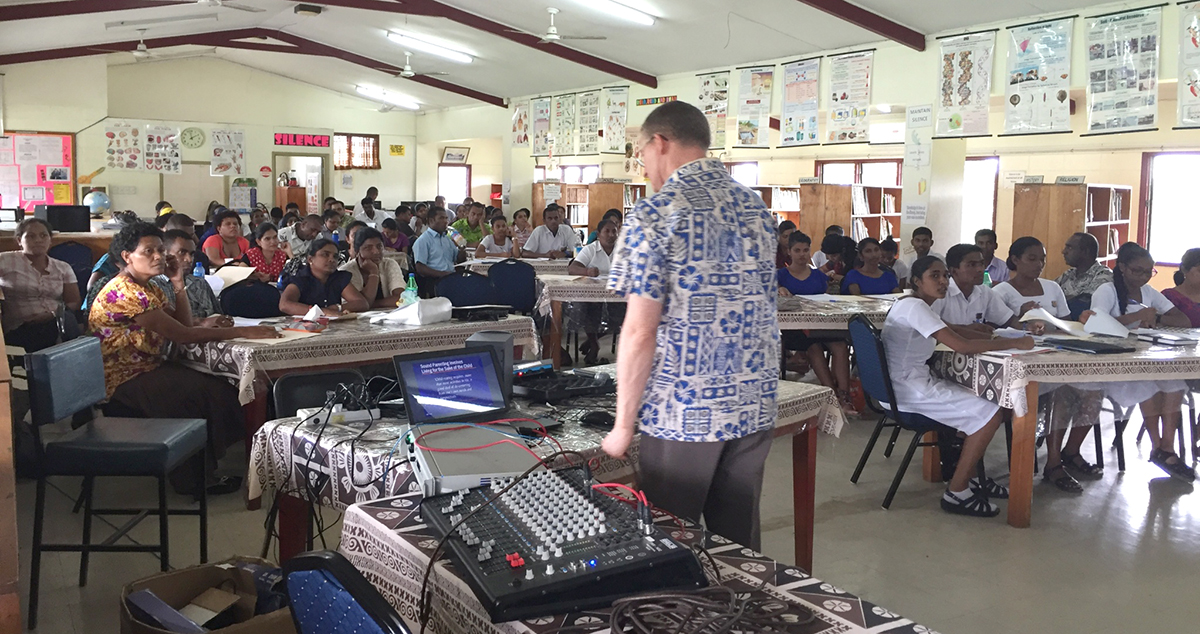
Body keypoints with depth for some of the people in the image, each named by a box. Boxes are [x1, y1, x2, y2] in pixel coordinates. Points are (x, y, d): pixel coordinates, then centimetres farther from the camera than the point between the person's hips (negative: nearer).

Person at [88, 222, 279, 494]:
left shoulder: (149, 288, 12)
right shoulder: (124, 292, -20)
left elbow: (184, 323, 6)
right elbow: (181, 335, -25)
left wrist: (178, 282, -2)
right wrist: (242, 332, -25)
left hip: (147, 369, 9)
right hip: (124, 381, -9)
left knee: (223, 387, -3)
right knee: (209, 393, -19)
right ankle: (196, 479, -3)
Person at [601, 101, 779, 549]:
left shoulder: (654, 216, -12)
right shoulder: (757, 209, 9)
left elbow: (640, 331, -15)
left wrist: (623, 426, -7)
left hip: (683, 413, -6)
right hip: (754, 409, 6)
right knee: (739, 545, 17)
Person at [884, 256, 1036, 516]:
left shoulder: (909, 304, 14)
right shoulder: (915, 307, -18)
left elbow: (950, 334, 15)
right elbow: (962, 345, -24)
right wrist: (1015, 343, -17)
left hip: (913, 384, 10)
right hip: (908, 390, -10)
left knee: (979, 404, 17)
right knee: (990, 414, -10)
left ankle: (969, 478, 23)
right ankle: (956, 494, -4)